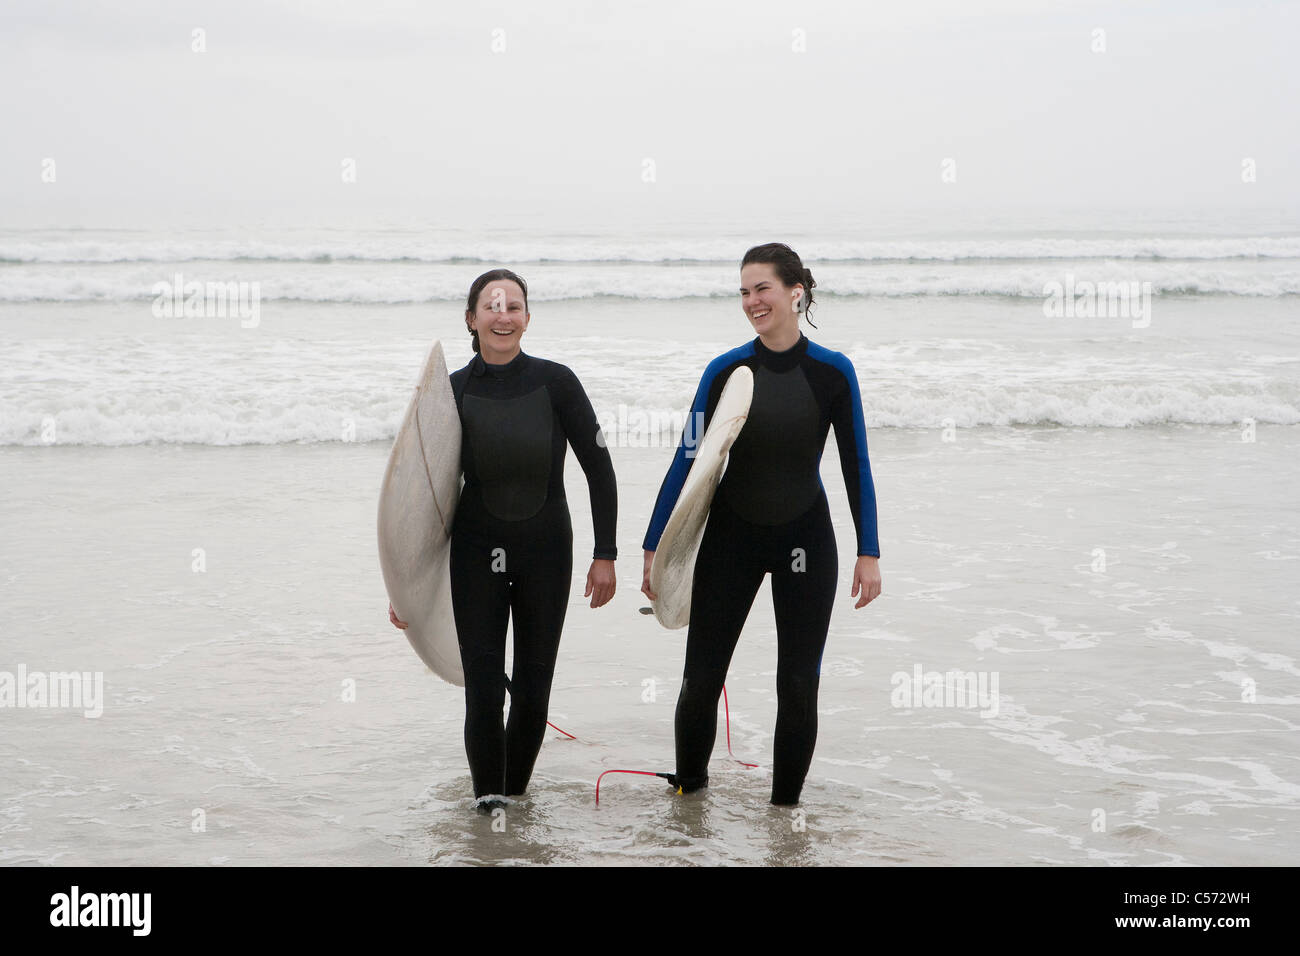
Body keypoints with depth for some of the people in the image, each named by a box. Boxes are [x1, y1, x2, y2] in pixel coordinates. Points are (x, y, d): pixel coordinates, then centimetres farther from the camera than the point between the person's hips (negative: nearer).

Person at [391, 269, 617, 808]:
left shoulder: (555, 383, -6)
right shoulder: (452, 392, -3)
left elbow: (599, 470, 0)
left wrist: (605, 555, -3)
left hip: (546, 552, 0)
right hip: (476, 555, 0)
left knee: (533, 693, 3)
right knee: (484, 692, -8)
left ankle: (515, 792, 24)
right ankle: (487, 800, 8)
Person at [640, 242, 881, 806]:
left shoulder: (832, 372, -4)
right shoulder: (726, 370, -4)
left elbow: (856, 465, 1)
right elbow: (688, 459, 0)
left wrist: (869, 553, -1)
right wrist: (654, 546, -1)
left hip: (805, 539, 0)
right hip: (731, 537, 0)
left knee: (798, 685, 1)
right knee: (701, 680, -1)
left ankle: (785, 803, 16)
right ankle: (687, 791, 20)